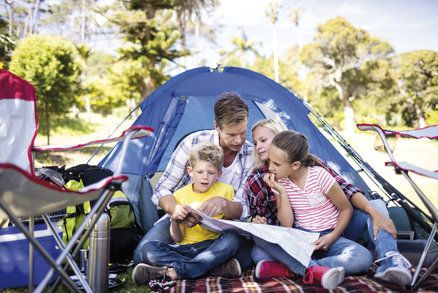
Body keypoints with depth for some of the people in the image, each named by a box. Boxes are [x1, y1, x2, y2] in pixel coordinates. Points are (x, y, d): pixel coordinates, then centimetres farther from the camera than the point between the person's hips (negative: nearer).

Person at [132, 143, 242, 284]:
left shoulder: (226, 191, 3)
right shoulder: (180, 195, 4)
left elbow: (231, 226, 5)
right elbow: (178, 239, 2)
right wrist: (174, 220, -18)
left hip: (214, 247, -1)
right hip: (186, 248, 1)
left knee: (231, 238, -32)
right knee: (149, 248, -22)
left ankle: (173, 271, -32)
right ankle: (216, 267, -29)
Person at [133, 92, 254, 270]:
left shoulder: (252, 156, -11)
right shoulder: (194, 143, -15)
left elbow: (243, 210, -12)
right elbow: (162, 190, -11)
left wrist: (223, 203, -38)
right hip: (182, 221, 0)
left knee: (243, 258, -31)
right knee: (144, 254, -27)